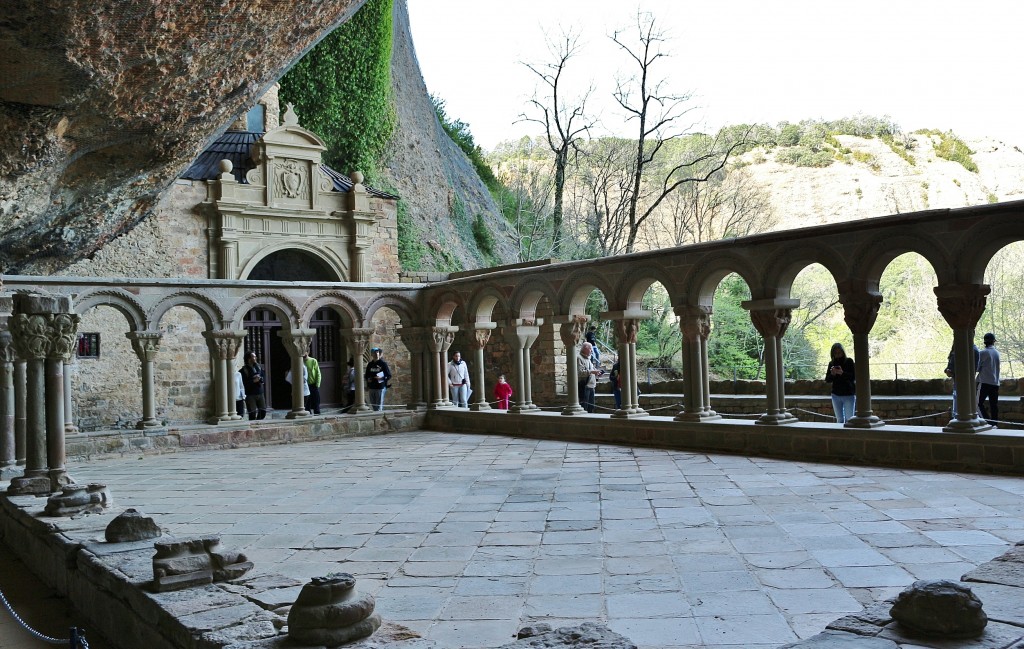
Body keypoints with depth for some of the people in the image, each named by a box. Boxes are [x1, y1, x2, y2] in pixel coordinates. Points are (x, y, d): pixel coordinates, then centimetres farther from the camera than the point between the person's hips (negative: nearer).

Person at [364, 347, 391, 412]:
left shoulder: (383, 364, -3)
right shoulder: (370, 364, 11)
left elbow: (389, 376, -4)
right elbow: (366, 375, 20)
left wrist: (382, 378, -20)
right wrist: (368, 379, 0)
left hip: (380, 387, -5)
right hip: (371, 387, 5)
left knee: (379, 406, -6)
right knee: (373, 405, 10)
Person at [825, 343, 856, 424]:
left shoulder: (849, 361, -4)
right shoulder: (831, 363, 6)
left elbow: (854, 377, -12)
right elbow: (827, 380, 4)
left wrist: (842, 373, -28)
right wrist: (832, 374, -17)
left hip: (848, 395, -4)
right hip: (836, 395, 4)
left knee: (848, 419, -5)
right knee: (839, 420, 8)